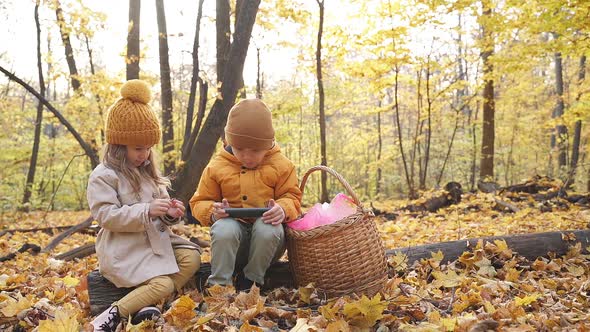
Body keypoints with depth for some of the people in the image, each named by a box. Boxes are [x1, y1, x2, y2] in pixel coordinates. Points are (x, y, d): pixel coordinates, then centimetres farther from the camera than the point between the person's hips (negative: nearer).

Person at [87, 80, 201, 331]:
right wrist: (146, 211, -27)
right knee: (162, 284, -22)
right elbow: (106, 216, -19)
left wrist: (171, 214, -7)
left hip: (156, 240, 8)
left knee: (192, 256, -10)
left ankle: (146, 304, -14)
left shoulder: (148, 171, 15)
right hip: (124, 249, -8)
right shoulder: (103, 176, -10)